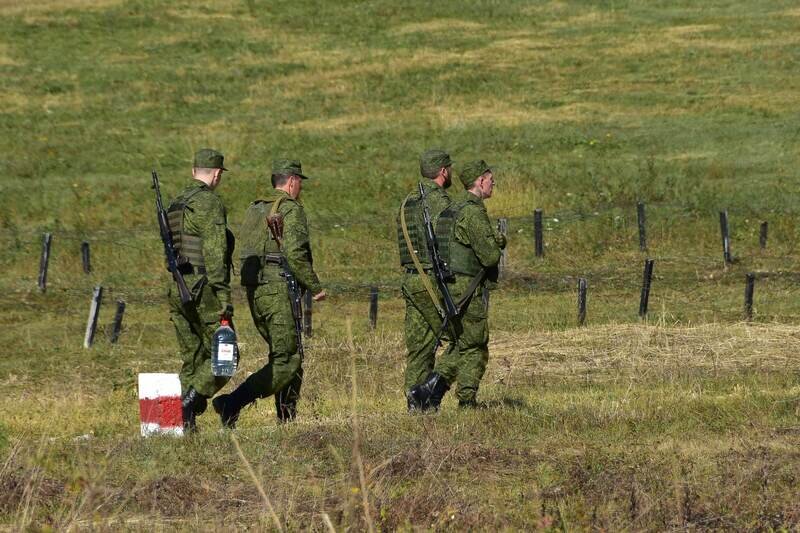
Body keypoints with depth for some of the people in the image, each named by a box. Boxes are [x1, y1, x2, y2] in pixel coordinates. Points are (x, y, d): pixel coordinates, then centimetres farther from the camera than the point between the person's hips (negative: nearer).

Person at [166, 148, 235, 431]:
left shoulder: (175, 204, 15)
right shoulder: (210, 204, -12)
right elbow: (215, 254, -18)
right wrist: (224, 297, -19)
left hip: (177, 291, 8)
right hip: (203, 290, -8)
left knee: (193, 359, 12)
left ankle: (187, 423, 7)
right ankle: (190, 402, -20)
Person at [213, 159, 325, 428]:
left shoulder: (254, 210, 17)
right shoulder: (291, 209, -7)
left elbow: (244, 252, 16)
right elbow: (295, 254, -18)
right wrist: (315, 287, -8)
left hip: (254, 293, 8)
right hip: (280, 291, -8)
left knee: (286, 354, 18)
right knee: (286, 362, -7)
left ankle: (288, 418, 15)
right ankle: (232, 403, -21)